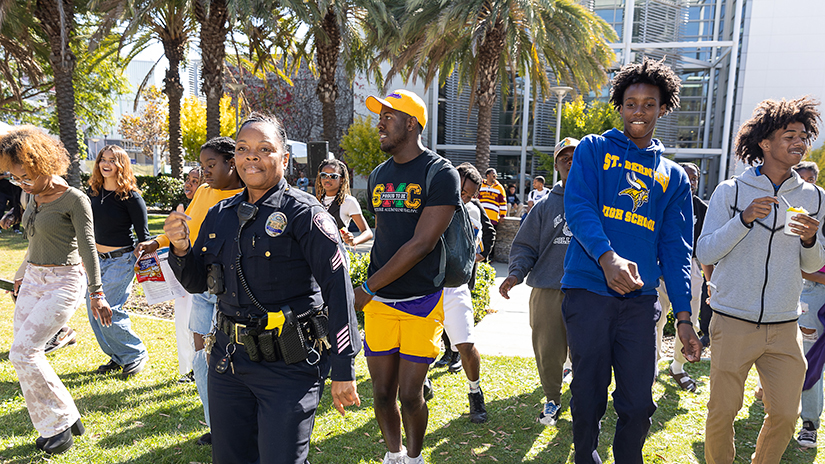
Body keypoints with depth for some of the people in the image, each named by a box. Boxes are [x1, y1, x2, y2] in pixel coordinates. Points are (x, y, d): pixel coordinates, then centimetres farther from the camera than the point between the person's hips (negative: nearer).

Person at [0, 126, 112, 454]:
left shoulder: (74, 199, -12)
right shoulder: (32, 197, 10)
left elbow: (88, 247, -15)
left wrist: (97, 294, -17)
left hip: (64, 281, -8)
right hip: (34, 279, 8)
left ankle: (60, 423, 2)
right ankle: (65, 419, 18)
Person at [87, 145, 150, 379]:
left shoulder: (130, 197, -13)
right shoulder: (94, 190, 6)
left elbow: (143, 235, -10)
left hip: (121, 260, -7)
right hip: (96, 259, 7)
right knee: (94, 312, 8)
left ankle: (136, 354, 10)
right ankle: (119, 357, 24)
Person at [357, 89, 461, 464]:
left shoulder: (440, 174, -10)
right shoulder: (379, 176, 11)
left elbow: (422, 243, -16)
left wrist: (366, 288, -14)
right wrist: (370, 290, 11)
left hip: (422, 302, -5)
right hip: (379, 301, 5)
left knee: (410, 396, 1)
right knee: (382, 393, 9)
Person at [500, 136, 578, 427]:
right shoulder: (546, 205, 9)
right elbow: (525, 245, 8)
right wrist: (516, 273, -7)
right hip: (548, 291, 1)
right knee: (548, 351, 5)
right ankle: (552, 399, 28)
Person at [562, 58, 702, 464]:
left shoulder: (674, 177, 16)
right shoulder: (594, 149, 7)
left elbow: (676, 248, 12)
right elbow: (577, 206, -9)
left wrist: (683, 315, 3)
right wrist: (607, 257, -27)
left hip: (640, 298, 3)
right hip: (588, 290, -2)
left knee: (638, 403, 5)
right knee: (588, 396, 7)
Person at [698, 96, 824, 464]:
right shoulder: (731, 191, -3)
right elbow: (704, 253, -7)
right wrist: (745, 218, -19)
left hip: (784, 327, 4)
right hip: (733, 323, -3)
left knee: (785, 416, 8)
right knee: (722, 412, 2)